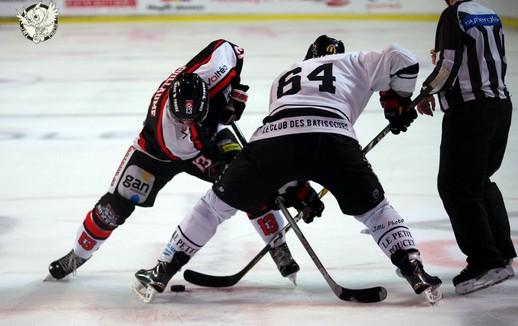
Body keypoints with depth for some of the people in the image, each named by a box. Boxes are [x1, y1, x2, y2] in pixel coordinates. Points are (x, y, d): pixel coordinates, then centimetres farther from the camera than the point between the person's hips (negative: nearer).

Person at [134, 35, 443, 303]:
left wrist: (297, 191, 37)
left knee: (219, 202, 18)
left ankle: (163, 272, 19)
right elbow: (401, 60, 17)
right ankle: (415, 272, 6)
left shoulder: (284, 77, 42)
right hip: (333, 135, -2)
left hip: (273, 135, 2)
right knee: (373, 209, 20)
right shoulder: (352, 63, 33)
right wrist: (397, 102, 32)